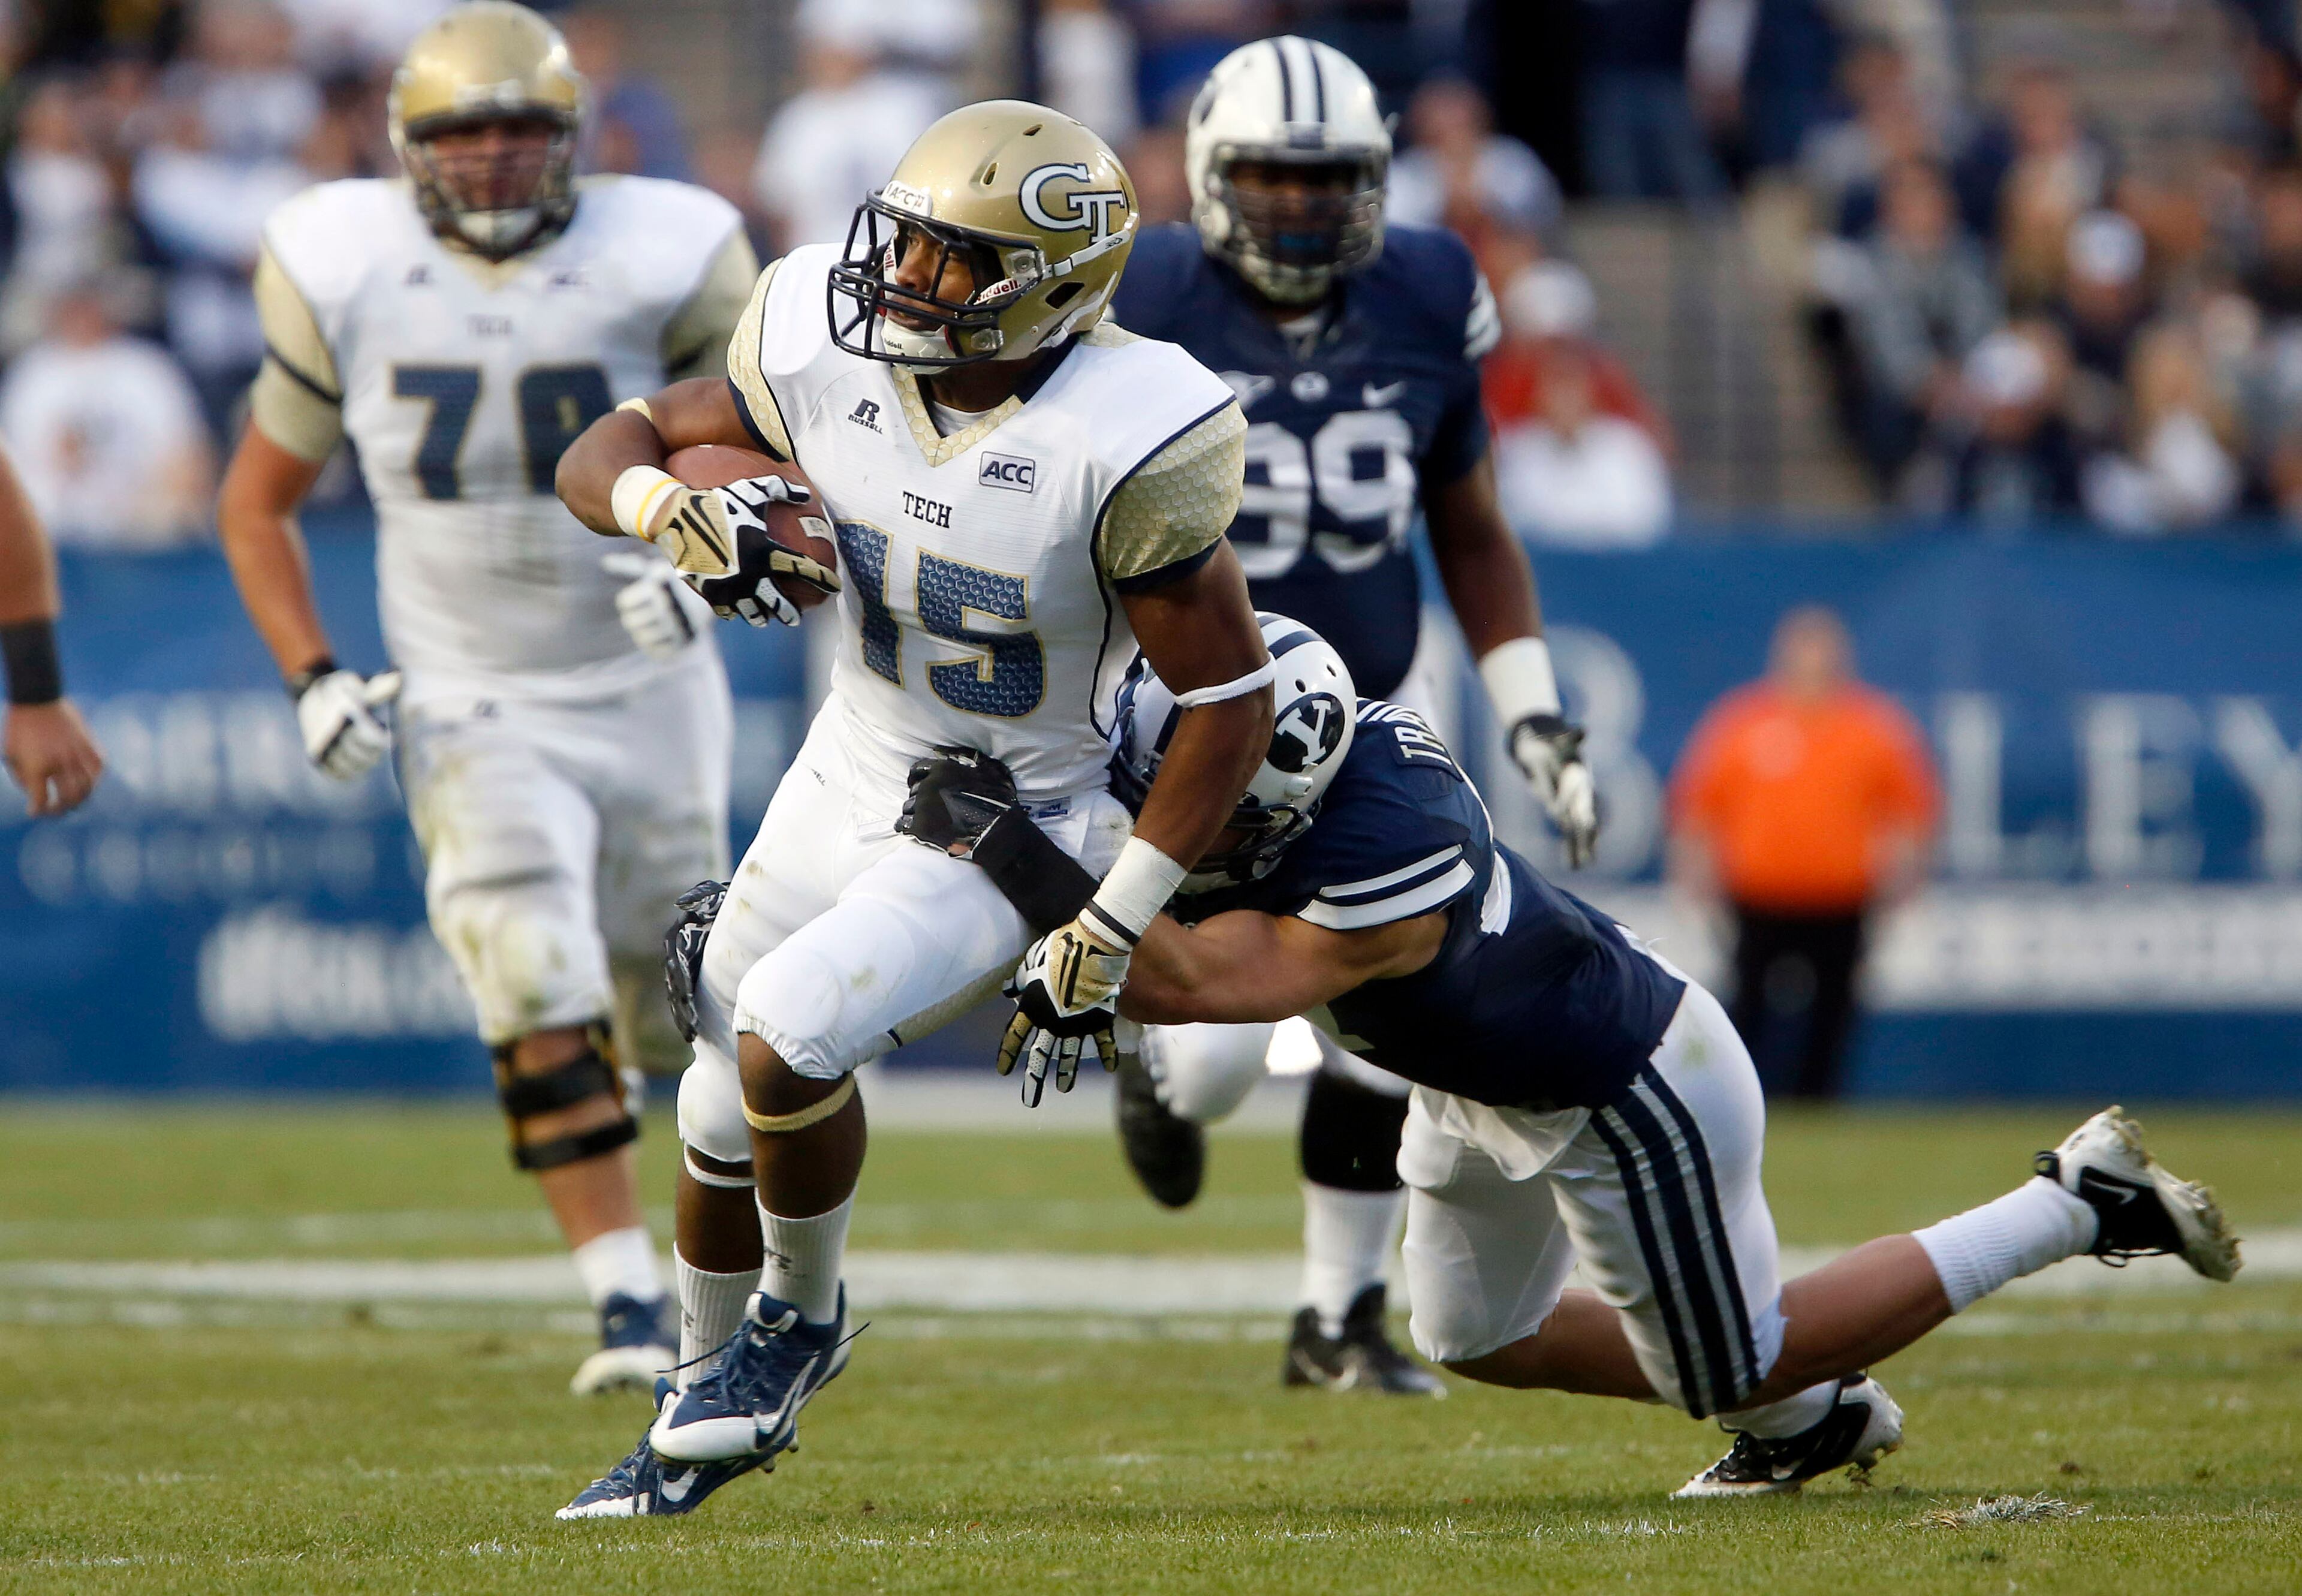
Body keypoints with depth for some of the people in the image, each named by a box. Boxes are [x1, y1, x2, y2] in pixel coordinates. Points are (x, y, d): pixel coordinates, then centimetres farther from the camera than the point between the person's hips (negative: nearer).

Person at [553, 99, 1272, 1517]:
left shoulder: (1125, 447, -28)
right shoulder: (826, 358, -14)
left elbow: (1231, 698, -20)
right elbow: (605, 452, -3)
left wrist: (1120, 918, -19)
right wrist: (663, 502, -28)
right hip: (846, 782, 6)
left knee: (785, 1035, -26)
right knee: (724, 1118, 13)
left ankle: (803, 1314, 5)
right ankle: (711, 1418, 40)